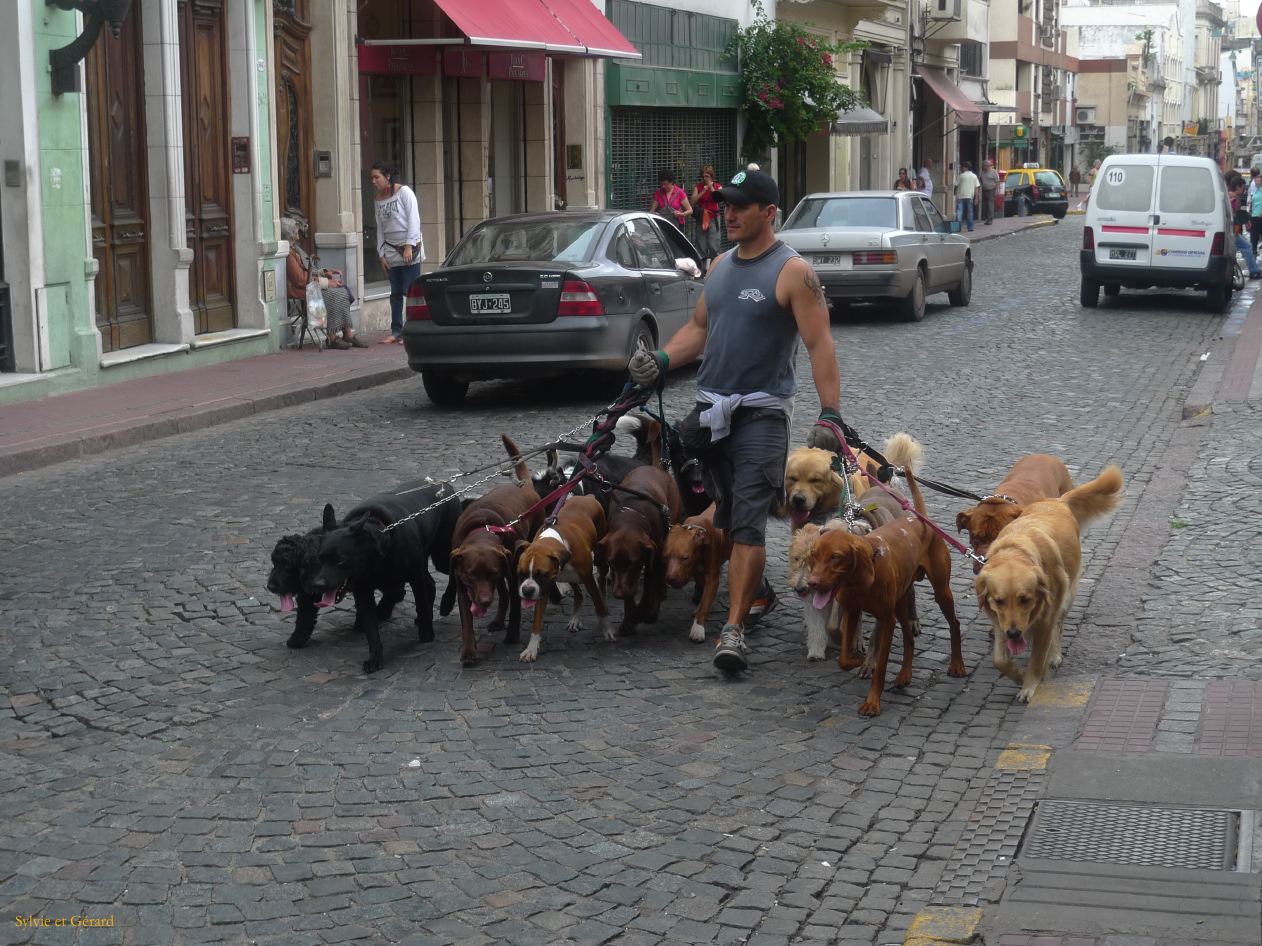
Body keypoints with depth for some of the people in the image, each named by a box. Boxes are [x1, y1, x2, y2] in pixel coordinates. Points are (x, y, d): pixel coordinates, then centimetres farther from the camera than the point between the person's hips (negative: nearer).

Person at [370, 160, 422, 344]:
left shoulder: (404, 192, -6)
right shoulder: (378, 199, 12)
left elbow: (414, 220, -10)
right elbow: (380, 229, 15)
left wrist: (409, 246, -16)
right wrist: (381, 254, 8)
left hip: (410, 249, -6)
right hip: (391, 251, 6)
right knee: (396, 293, 5)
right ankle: (396, 332, 8)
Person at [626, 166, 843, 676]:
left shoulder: (792, 272, -9)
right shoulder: (721, 265, 13)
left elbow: (820, 345, -12)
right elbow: (699, 327, 21)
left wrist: (829, 414, -19)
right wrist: (661, 361, 3)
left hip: (761, 413, -7)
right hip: (710, 408, 7)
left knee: (747, 521, -14)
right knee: (723, 514, 15)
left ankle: (734, 630, -18)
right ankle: (753, 584, 34)